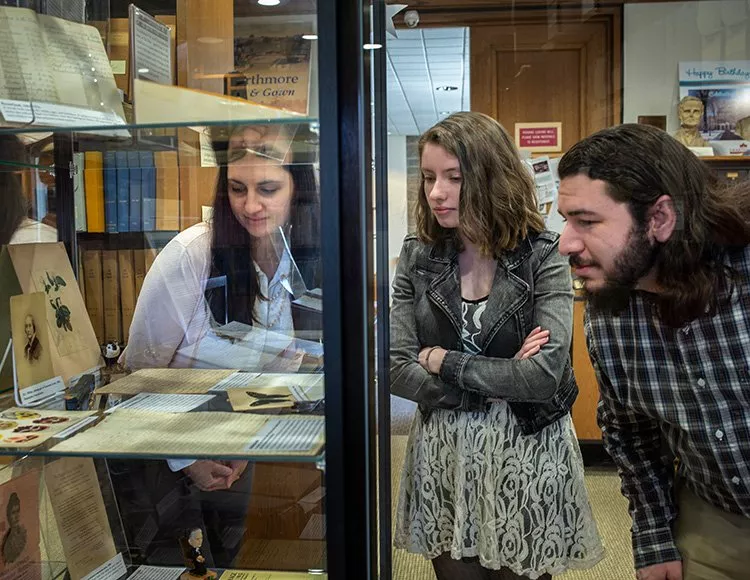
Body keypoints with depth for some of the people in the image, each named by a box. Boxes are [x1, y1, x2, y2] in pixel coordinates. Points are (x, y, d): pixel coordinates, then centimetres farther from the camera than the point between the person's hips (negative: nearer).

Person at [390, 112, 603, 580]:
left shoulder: (543, 257, -11)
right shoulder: (417, 257, -2)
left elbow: (545, 374, -22)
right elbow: (396, 372, -9)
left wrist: (443, 361, -14)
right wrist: (504, 378, -15)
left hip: (526, 454, -2)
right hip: (443, 456, 3)